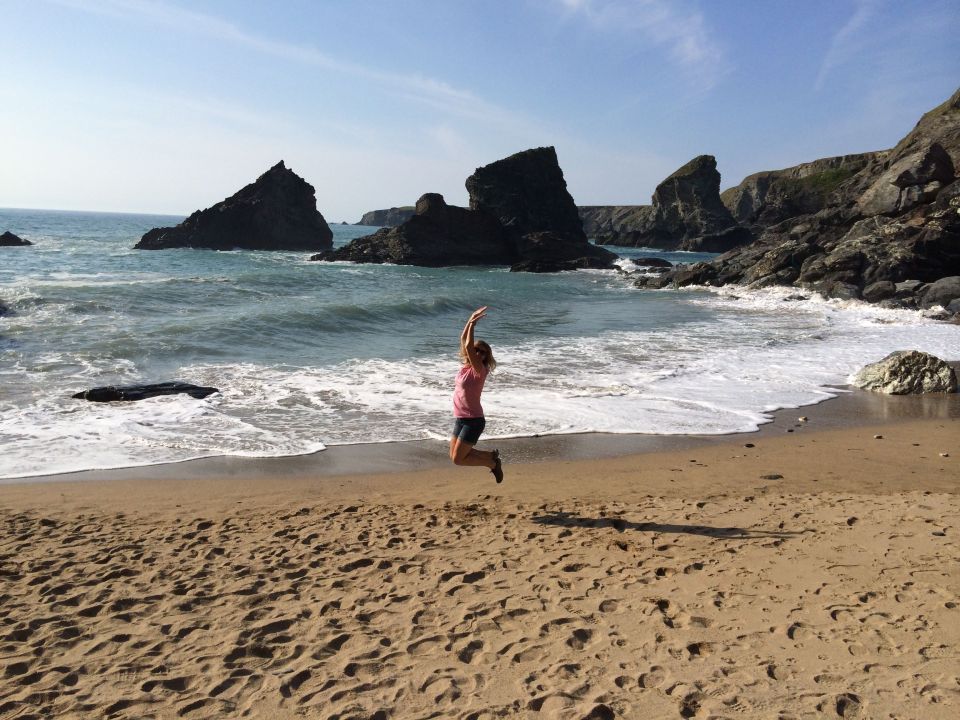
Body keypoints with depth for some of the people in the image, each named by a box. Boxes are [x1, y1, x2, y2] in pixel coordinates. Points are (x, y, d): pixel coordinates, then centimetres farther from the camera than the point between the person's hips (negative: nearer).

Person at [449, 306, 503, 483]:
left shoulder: (479, 370, -15)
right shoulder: (466, 366, 5)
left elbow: (468, 346, -27)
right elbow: (463, 339, 8)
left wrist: (473, 324, -19)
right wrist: (471, 319, 2)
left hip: (473, 421, -8)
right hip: (460, 419, 8)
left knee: (458, 459, -5)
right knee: (454, 455, 13)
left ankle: (492, 463, 13)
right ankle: (491, 455, 25)